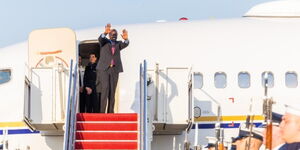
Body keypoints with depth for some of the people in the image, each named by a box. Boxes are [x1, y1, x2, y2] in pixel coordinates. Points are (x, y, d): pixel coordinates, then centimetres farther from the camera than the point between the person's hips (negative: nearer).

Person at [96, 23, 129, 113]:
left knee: (112, 91, 1)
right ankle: (102, 111, -15)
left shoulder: (118, 44, 14)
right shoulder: (104, 42, 8)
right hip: (104, 69, -3)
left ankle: (110, 112, 3)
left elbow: (125, 44, -7)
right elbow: (100, 39, -15)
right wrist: (105, 33, -38)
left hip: (114, 70, 3)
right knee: (105, 89, -13)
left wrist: (126, 39, -32)